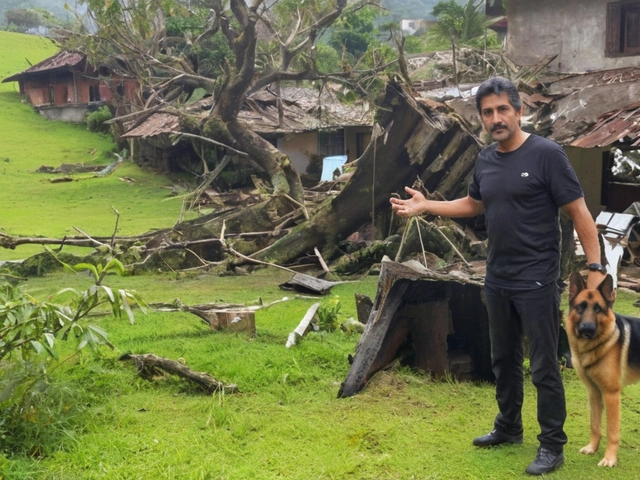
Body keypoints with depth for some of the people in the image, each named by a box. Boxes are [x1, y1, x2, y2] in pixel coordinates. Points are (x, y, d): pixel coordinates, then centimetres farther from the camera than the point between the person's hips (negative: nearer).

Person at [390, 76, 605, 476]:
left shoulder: (547, 154, -14)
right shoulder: (486, 160, 6)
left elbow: (580, 213, -13)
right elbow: (474, 205, 24)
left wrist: (595, 267, -18)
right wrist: (426, 206, 16)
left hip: (537, 282, -7)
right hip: (497, 281, 7)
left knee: (544, 367, 2)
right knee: (504, 359, 19)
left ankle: (553, 445, 16)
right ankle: (509, 427, 36)